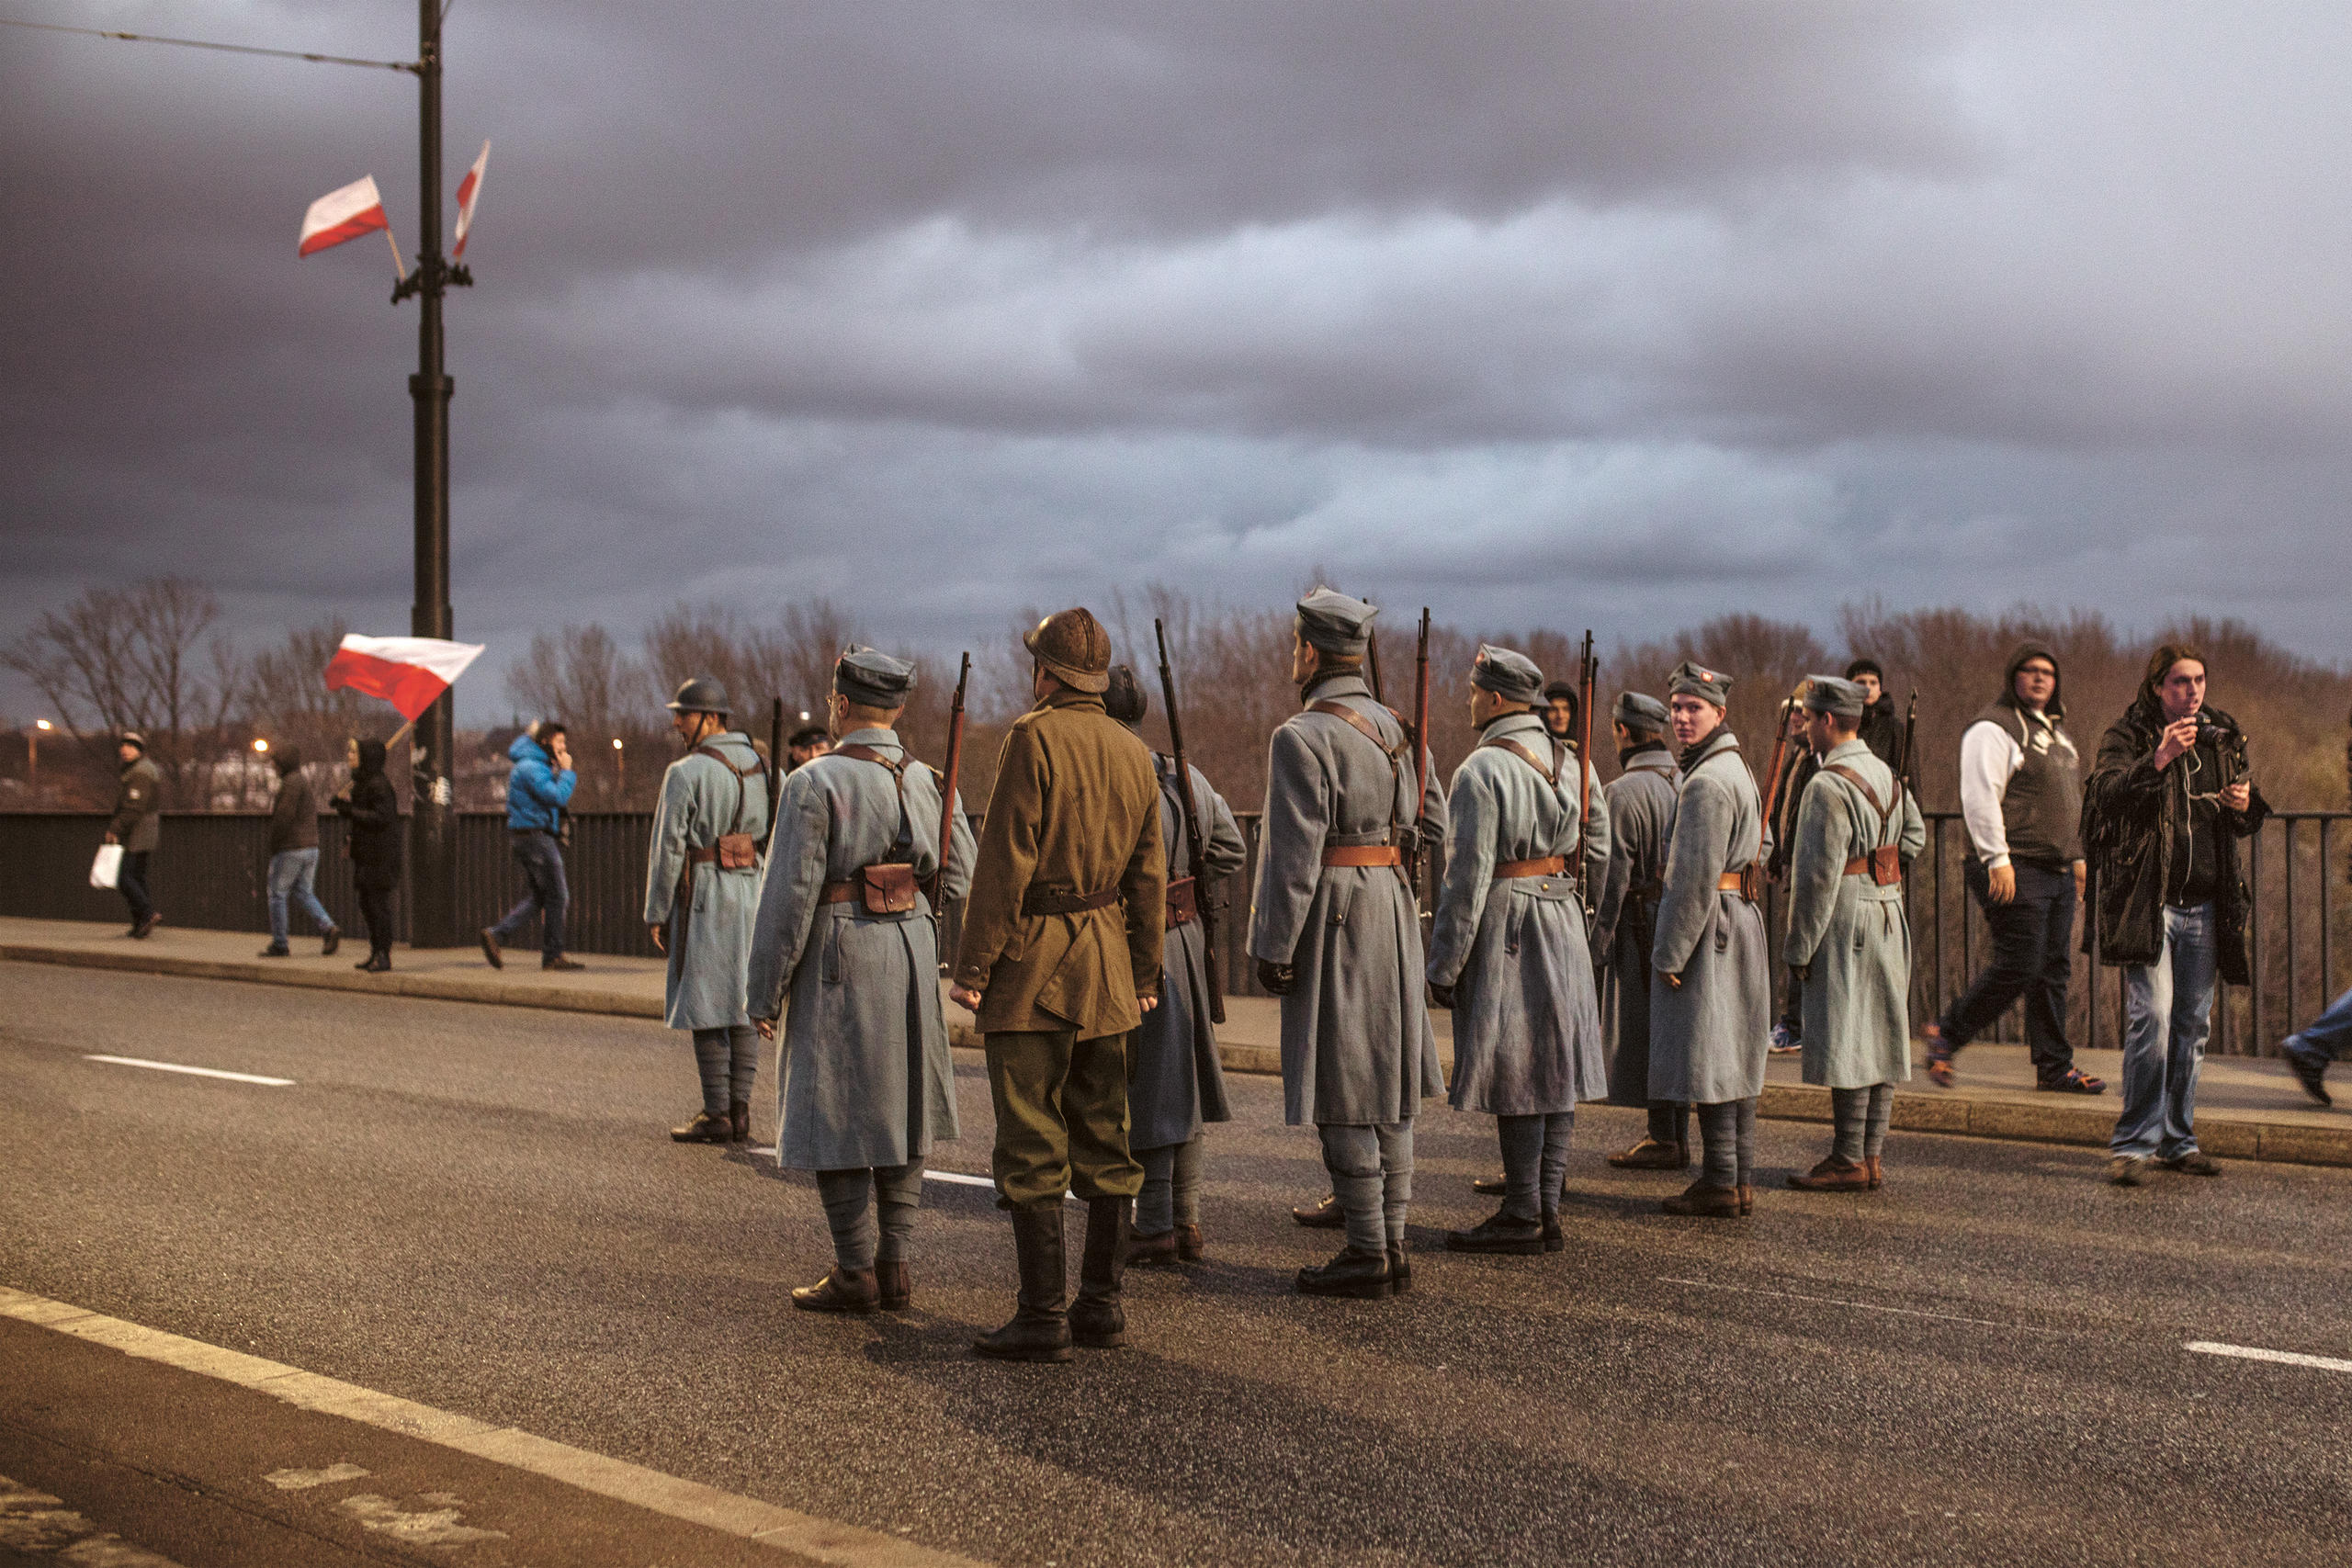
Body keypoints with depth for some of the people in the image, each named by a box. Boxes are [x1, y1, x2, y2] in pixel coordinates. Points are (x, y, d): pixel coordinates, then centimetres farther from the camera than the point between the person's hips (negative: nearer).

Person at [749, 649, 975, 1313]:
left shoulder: (815, 783, -11)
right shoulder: (926, 781, 7)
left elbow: (790, 892, -13)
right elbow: (959, 874, 9)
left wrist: (765, 991, -7)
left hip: (838, 957, -6)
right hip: (912, 953, 6)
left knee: (835, 1111, 2)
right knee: (899, 1108, 14)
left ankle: (855, 1273, 4)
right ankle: (897, 1266, 16)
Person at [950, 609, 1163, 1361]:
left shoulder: (1034, 738, -11)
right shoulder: (1133, 750, 10)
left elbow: (1005, 861, -15)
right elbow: (1150, 874, 12)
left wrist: (972, 966, -12)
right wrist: (1146, 972, 19)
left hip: (1033, 960, -7)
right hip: (1107, 958, 7)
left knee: (1032, 1146, -3)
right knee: (1103, 1138, 12)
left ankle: (1044, 1317, -2)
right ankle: (1103, 1305, 17)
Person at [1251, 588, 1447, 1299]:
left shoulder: (1301, 738, -14)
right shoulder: (1392, 727, 10)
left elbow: (1294, 853, -17)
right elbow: (1428, 823, 16)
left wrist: (1274, 947, -13)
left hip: (1334, 915, -8)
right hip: (1393, 902, 8)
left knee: (1345, 1091, -3)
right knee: (1389, 1082, 12)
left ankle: (1366, 1255, 1)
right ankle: (1393, 1244, 17)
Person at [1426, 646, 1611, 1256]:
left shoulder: (1482, 770, -15)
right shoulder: (1574, 763, 9)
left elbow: (1468, 877, -17)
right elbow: (1598, 857, 12)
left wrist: (1444, 965, -13)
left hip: (1503, 931, -8)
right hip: (1563, 928, 8)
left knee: (1515, 1074, -3)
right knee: (1555, 1068, 10)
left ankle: (1523, 1216, 2)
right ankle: (1548, 1208, 15)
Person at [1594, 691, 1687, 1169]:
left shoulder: (1625, 791, -13)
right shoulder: (1685, 783, 10)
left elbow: (1616, 868, -15)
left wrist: (1602, 928, -8)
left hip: (1643, 921, -8)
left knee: (1643, 1029, -2)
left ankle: (1662, 1139, -1)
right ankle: (1679, 1135, 18)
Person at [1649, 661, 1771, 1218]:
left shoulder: (1706, 781, -17)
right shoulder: (1735, 767, 16)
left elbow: (1697, 874, -21)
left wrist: (1670, 952, -17)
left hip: (1707, 922, -10)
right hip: (1741, 917, 10)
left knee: (1707, 1056, -5)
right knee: (1733, 1055, 12)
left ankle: (1720, 1183, -2)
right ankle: (1741, 1180, 16)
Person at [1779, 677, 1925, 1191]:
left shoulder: (1828, 786, -17)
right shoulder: (1885, 773, 10)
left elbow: (1819, 874, -19)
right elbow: (1914, 835, 25)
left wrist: (1798, 948, -13)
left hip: (1845, 922, -9)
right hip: (1889, 916, 9)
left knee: (1845, 1042, -4)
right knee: (1881, 1040, 10)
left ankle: (1850, 1163, -1)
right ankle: (1873, 1157, 15)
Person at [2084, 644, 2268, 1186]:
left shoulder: (2223, 738, 13)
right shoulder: (2127, 736, -3)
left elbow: (2243, 824, 22)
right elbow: (2107, 796, -20)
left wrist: (2247, 806, -1)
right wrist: (2157, 761, -33)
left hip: (2205, 906, 6)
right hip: (2148, 900, -5)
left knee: (2193, 1024, 10)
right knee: (2152, 1017, -14)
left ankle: (2177, 1137, 20)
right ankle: (2134, 1143, -7)